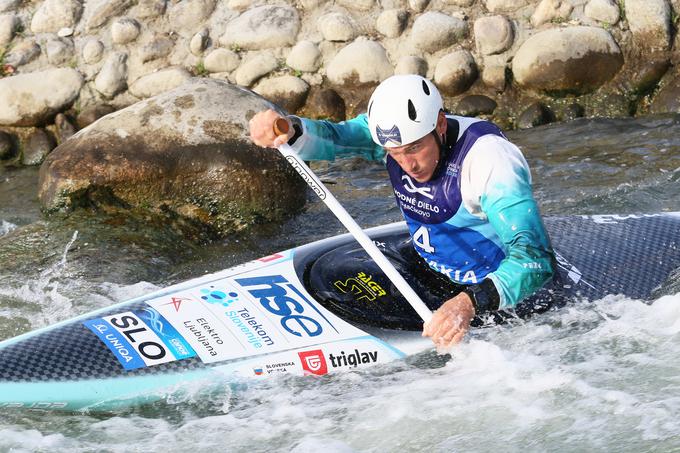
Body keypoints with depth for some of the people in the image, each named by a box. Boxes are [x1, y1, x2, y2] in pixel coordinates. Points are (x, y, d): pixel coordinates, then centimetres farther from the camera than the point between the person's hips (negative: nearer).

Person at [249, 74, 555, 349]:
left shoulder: (488, 160, -33)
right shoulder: (397, 130, -12)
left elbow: (535, 259, -41)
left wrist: (470, 303, -56)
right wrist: (290, 130, -46)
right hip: (434, 270, 6)